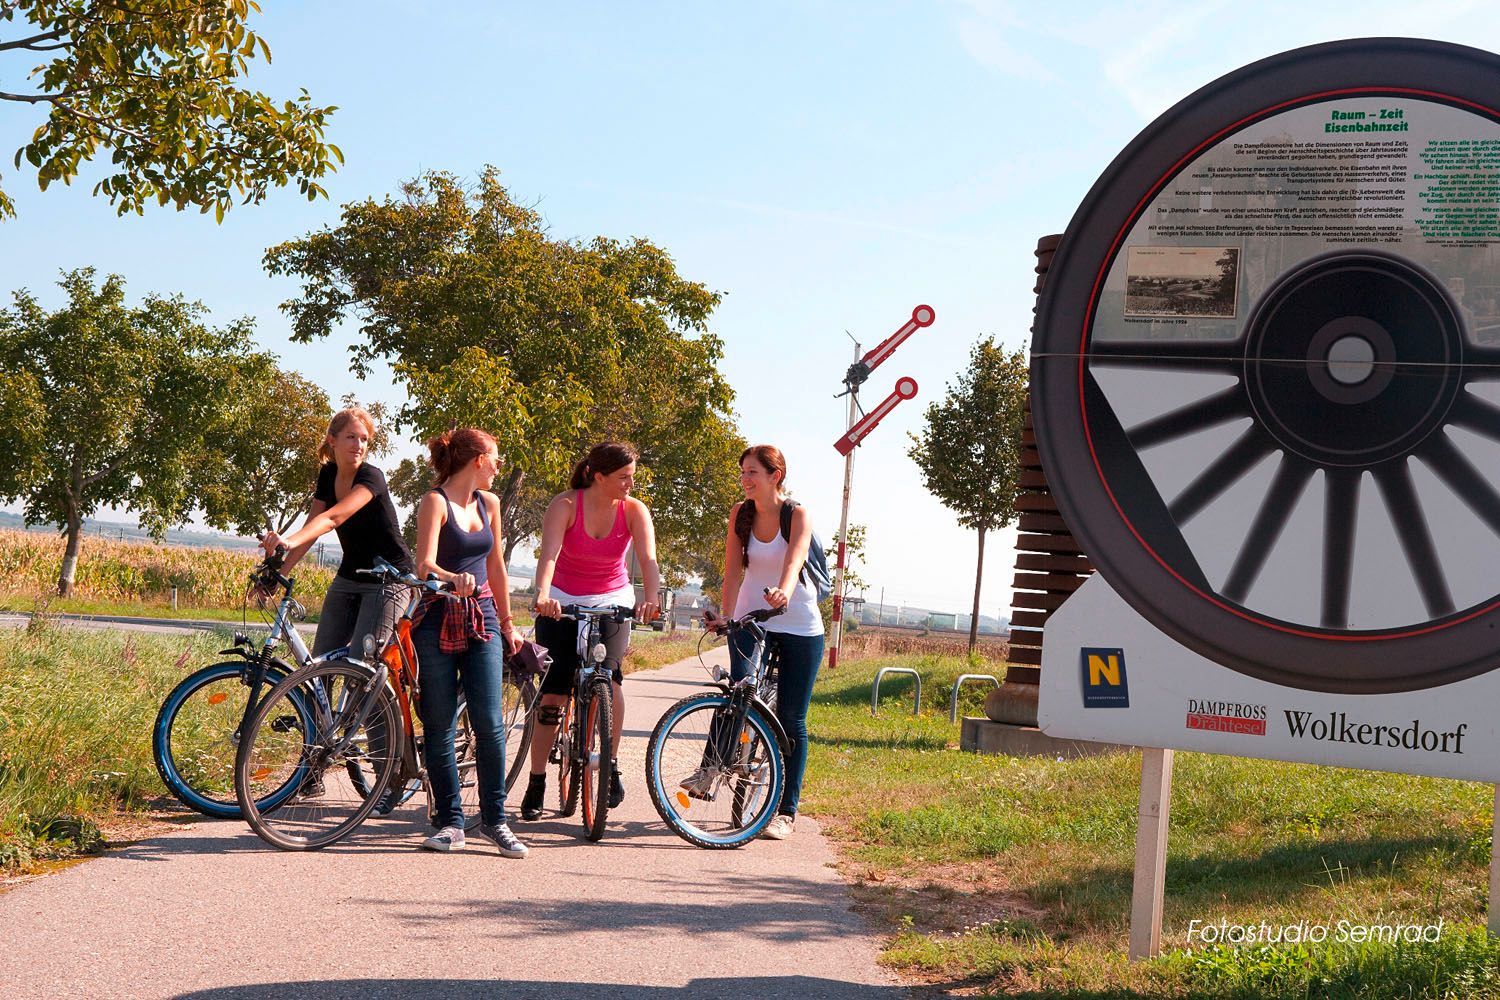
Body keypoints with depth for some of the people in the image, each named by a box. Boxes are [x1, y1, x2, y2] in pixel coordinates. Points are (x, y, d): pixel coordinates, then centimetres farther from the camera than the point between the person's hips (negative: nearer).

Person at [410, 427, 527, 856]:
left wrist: (507, 623, 21)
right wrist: (453, 578, -38)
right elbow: (424, 564, -18)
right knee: (439, 727, 0)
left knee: (489, 722, -5)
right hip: (438, 622, -4)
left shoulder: (489, 503, 13)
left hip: (482, 621, 5)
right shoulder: (435, 502, -7)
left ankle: (494, 819, 4)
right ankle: (450, 821, 9)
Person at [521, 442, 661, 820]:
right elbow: (549, 553, -31)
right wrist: (542, 594, -50)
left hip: (612, 603, 1)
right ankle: (536, 784, 5)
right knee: (553, 691, -7)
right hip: (562, 604, -1)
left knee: (608, 672, -24)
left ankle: (612, 766, -7)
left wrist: (651, 599, -44)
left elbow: (647, 559, -25)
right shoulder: (565, 505, -16)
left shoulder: (635, 511, -11)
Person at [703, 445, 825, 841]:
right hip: (751, 619, 2)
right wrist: (725, 616, -15)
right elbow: (734, 570, -2)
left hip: (799, 626, -2)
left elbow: (794, 559, -30)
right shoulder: (740, 514, -1)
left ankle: (786, 811, 7)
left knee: (791, 720, 1)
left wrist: (783, 592, -50)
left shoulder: (798, 515, -11)